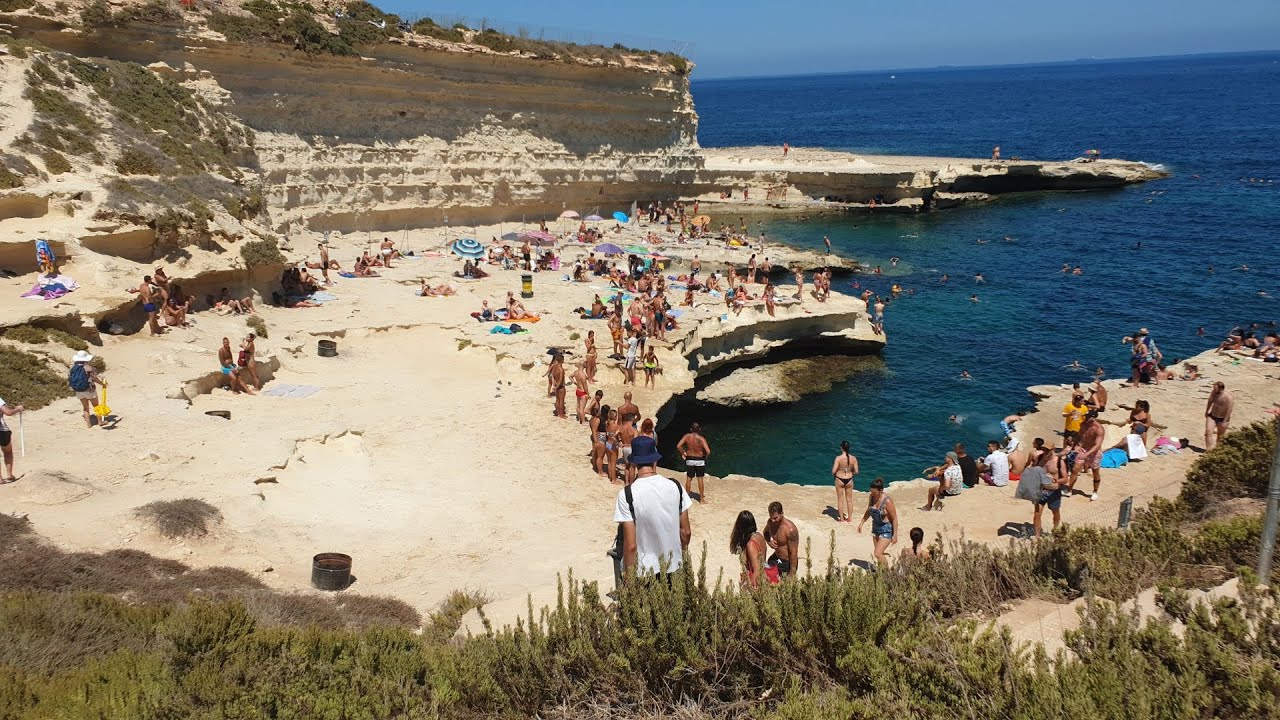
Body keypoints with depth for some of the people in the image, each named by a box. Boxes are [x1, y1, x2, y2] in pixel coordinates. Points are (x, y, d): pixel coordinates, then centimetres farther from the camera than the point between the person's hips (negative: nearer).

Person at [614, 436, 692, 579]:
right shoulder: (675, 486, -6)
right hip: (673, 568, 4)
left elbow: (631, 545, -16)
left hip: (643, 572, -4)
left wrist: (630, 579, -6)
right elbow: (686, 531, 3)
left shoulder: (626, 494, -17)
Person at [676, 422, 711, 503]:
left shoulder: (687, 436, -9)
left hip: (689, 460, 2)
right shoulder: (701, 439, -17)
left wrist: (683, 453, 3)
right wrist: (706, 456, -2)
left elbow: (678, 446, -12)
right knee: (700, 479, 7)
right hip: (700, 460, -2)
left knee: (689, 478, 15)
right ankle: (701, 498, 14)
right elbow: (708, 451, -24)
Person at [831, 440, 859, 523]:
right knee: (849, 500, 17)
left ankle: (842, 519, 18)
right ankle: (850, 518, 26)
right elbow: (856, 472, -4)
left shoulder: (838, 458, -19)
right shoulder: (853, 458, -9)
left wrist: (833, 474, 5)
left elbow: (833, 471, -17)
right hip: (849, 480, 3)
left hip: (839, 480, -3)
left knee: (840, 499, 11)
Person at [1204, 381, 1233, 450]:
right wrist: (1206, 412, 19)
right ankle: (1209, 450, -11)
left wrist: (1224, 422, -21)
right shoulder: (1213, 393, -11)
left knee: (1220, 436, 12)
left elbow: (1229, 410, -21)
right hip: (1212, 416, 4)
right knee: (1208, 432, -11)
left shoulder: (1228, 398, -26)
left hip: (1222, 419, -4)